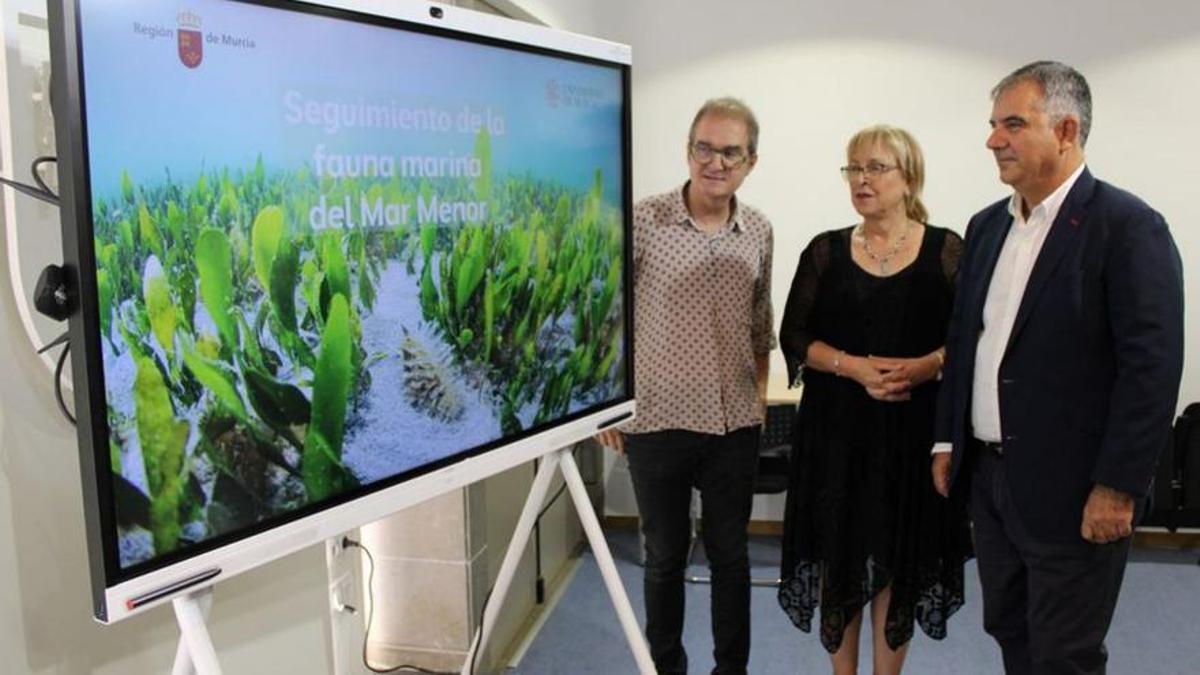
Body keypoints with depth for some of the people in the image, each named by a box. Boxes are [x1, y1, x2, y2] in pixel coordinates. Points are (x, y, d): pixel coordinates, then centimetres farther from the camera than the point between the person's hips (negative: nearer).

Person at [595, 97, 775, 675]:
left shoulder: (759, 231, 3)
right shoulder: (641, 221, -10)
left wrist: (760, 389, 15)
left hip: (736, 426, 3)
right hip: (656, 422, -3)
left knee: (731, 555, 14)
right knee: (665, 557, 11)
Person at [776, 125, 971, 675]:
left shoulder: (946, 250, 1)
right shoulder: (825, 250, 5)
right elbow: (794, 336, 2)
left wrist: (924, 366, -18)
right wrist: (855, 366, -13)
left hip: (915, 428, -1)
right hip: (836, 427, 1)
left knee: (900, 557, 7)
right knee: (838, 554, 7)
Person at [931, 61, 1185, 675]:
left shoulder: (1128, 226, -12)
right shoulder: (987, 226, 9)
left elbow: (1152, 369, -16)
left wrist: (1118, 487, -17)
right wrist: (947, 440, 13)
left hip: (1070, 488, -7)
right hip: (990, 478, 7)